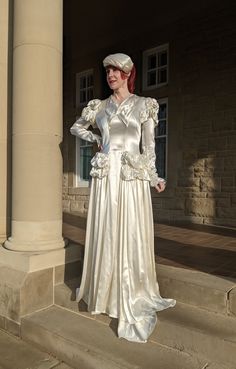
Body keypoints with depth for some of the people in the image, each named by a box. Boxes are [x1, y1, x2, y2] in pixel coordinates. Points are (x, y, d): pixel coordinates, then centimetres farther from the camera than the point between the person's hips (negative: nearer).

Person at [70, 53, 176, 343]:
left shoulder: (144, 105, 6)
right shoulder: (100, 107, 12)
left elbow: (148, 146, 4)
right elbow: (76, 127, 26)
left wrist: (153, 177, -3)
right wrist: (95, 139, 11)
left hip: (133, 178, -2)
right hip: (105, 177, 2)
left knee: (132, 236, 1)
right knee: (105, 235, 8)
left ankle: (133, 298, 18)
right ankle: (104, 292, 28)